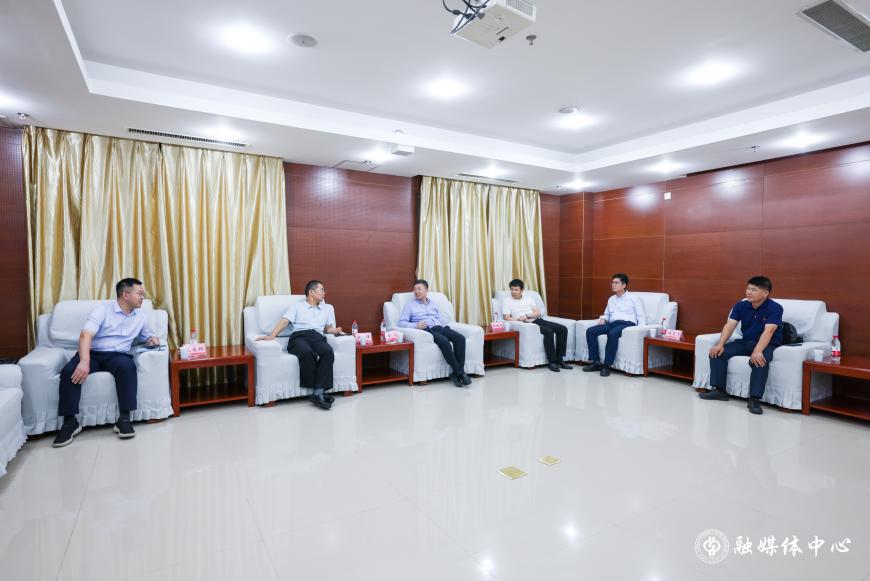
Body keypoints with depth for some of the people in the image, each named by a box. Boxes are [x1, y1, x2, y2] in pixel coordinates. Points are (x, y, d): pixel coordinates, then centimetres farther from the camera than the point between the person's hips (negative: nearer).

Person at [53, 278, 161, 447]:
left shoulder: (141, 316, 11)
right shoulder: (103, 308, -4)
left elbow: (148, 335, 25)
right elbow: (86, 334, -17)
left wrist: (153, 339, -3)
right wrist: (84, 361, -32)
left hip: (118, 355, 1)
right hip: (93, 353, -1)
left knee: (127, 366, -34)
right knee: (69, 371, -31)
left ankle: (124, 418, -30)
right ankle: (70, 422, -15)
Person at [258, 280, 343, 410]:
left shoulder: (328, 308, 31)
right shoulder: (297, 305, 21)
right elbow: (284, 321, 7)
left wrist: (335, 330, 2)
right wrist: (271, 336, -10)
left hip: (318, 337, 3)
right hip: (299, 337, -2)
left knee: (328, 352, -35)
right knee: (307, 353, -39)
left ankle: (318, 393, -39)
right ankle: (321, 391, -29)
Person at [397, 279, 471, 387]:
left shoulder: (432, 304, 28)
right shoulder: (410, 305, 15)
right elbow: (401, 322, 4)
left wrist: (447, 329, 3)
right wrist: (416, 325, -14)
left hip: (440, 328, 5)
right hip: (427, 330, -5)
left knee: (460, 338, -25)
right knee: (444, 341, -35)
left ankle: (457, 373, -27)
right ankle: (460, 373, -29)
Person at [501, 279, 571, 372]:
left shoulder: (528, 298, 18)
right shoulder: (506, 301, 5)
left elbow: (538, 313, 7)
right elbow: (507, 318, -7)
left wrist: (527, 315, -12)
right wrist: (519, 319, -24)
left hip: (538, 320, 6)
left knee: (563, 329, -12)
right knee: (549, 331, -32)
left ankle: (559, 359, -10)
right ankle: (552, 362, -24)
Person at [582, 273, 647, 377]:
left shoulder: (633, 298, 10)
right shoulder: (611, 299, 25)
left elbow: (641, 317, 5)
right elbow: (607, 314, 34)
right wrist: (603, 318, 9)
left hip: (627, 324, -6)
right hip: (612, 323, 6)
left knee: (612, 333, -39)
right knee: (590, 331, -20)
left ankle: (607, 365, -34)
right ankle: (596, 362, -20)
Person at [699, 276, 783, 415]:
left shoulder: (775, 308, -16)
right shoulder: (740, 305, -2)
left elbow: (768, 332, -29)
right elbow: (729, 325, -9)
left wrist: (757, 351, -44)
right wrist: (720, 344, -25)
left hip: (768, 344, -5)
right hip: (745, 342, 5)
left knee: (759, 360, -38)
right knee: (717, 352, -15)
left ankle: (754, 399, -29)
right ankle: (719, 390, -8)